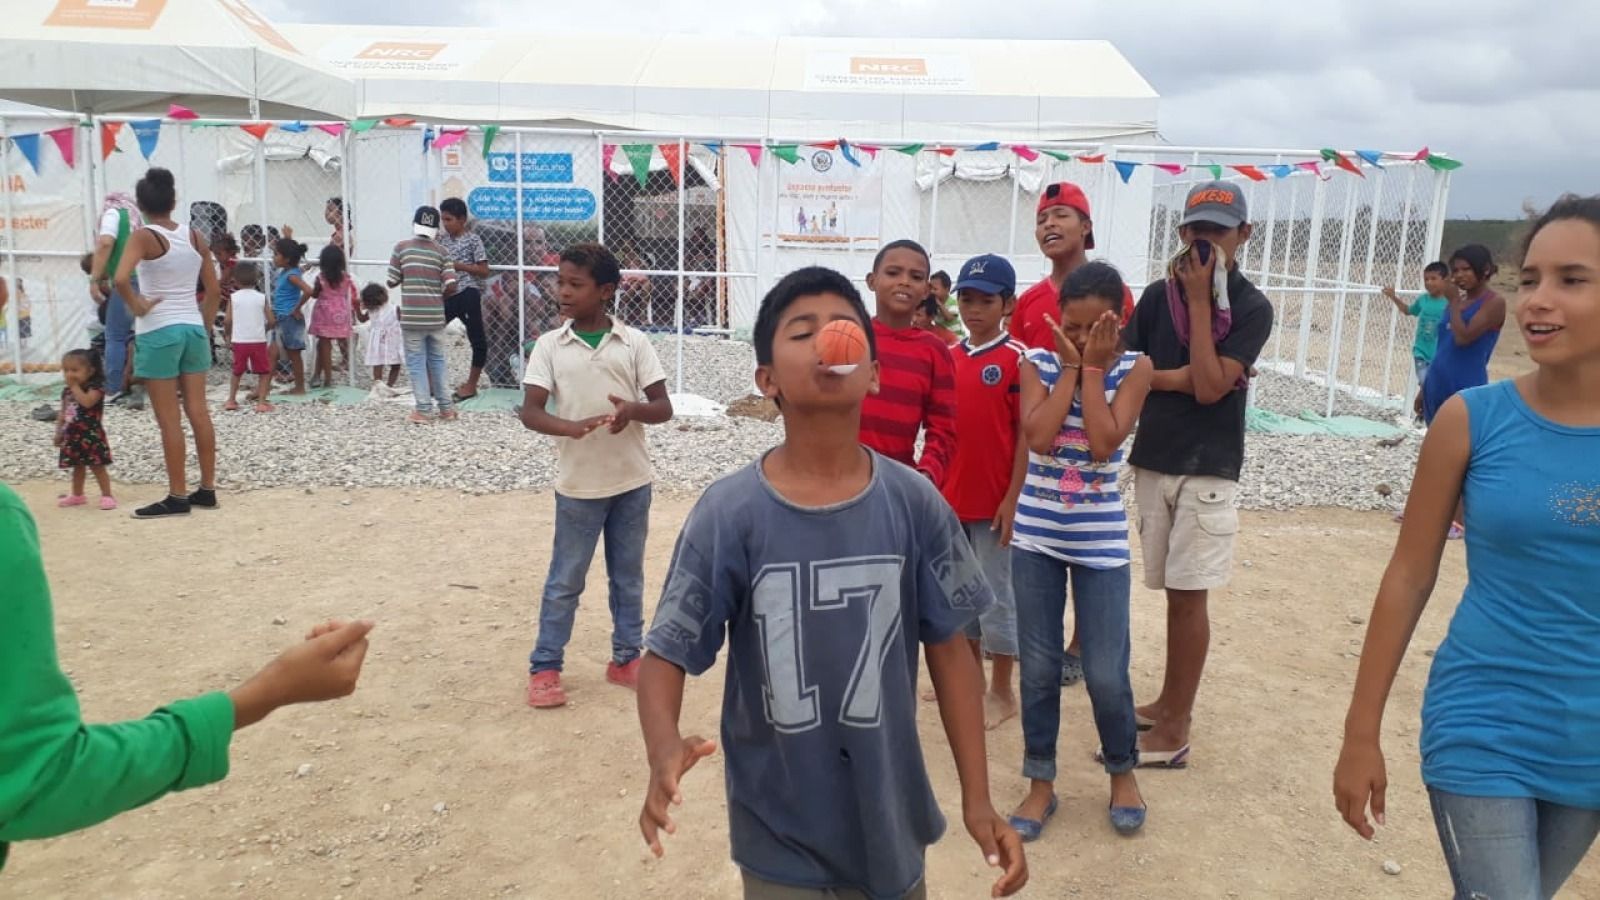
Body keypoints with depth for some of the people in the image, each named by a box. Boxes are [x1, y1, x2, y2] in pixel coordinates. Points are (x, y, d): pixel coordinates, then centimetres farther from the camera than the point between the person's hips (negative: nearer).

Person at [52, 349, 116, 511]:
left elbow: (87, 402, -31)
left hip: (91, 435, -7)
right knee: (77, 466, 17)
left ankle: (107, 495, 1)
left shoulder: (95, 387, -12)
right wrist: (59, 433, 14)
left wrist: (75, 386, -21)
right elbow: (63, 414, 16)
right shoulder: (66, 391, 10)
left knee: (97, 466, -4)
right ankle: (77, 495, 28)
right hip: (72, 435, 7)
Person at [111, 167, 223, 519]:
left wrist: (136, 306, -9)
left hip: (158, 332, -5)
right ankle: (207, 489, 15)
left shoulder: (143, 237, -10)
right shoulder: (194, 236, 6)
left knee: (168, 420, 1)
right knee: (199, 412, 9)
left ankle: (177, 496, 6)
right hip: (193, 328, 5)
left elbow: (121, 279, -26)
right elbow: (214, 290, 10)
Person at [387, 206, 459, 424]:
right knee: (437, 361, 15)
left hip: (412, 317, -2)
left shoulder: (402, 247, -2)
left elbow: (392, 282, -1)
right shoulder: (440, 251, 1)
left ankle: (423, 410, 3)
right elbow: (451, 285, -7)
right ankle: (446, 407, 19)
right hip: (435, 316, 2)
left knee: (416, 363, 4)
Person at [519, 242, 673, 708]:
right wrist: (573, 428, -29)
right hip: (578, 485, -1)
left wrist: (632, 410, -26)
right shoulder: (549, 345, -4)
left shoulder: (634, 342, -3)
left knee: (629, 577, 14)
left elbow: (664, 408, -3)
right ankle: (544, 668, 21)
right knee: (565, 581, 8)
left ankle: (626, 658, 29)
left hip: (632, 482, 1)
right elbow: (529, 412, -10)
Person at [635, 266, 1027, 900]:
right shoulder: (729, 514, -16)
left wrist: (977, 798, -2)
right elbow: (667, 653, -12)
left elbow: (949, 649, -2)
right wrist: (664, 748, -32)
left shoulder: (914, 504, -10)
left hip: (890, 822, 2)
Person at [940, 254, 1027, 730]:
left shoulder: (1017, 358, -10)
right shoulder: (948, 356, 7)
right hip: (950, 496, 6)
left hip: (994, 500, -6)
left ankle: (1002, 692, 16)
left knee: (996, 594, 3)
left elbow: (1026, 434, -11)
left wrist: (1013, 498, -14)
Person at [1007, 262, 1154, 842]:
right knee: (1038, 667, 8)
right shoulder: (1038, 363, -2)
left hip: (1101, 540, -1)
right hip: (1036, 536, 1)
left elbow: (1103, 442, -19)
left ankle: (1122, 771, 30)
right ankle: (1041, 783, 24)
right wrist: (1071, 366, -13)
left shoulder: (1134, 369, -4)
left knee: (1106, 672, 3)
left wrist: (1091, 367, -14)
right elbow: (1038, 436, -18)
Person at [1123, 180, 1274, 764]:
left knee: (1189, 594, -2)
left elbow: (1209, 388, -17)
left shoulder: (1251, 308, -5)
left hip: (1207, 469, -4)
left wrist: (1200, 299, -14)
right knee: (1172, 592, 13)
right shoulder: (1158, 295, 6)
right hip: (1152, 462, 4)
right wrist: (1180, 376, -12)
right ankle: (1170, 704, 27)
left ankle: (1174, 731, 6)